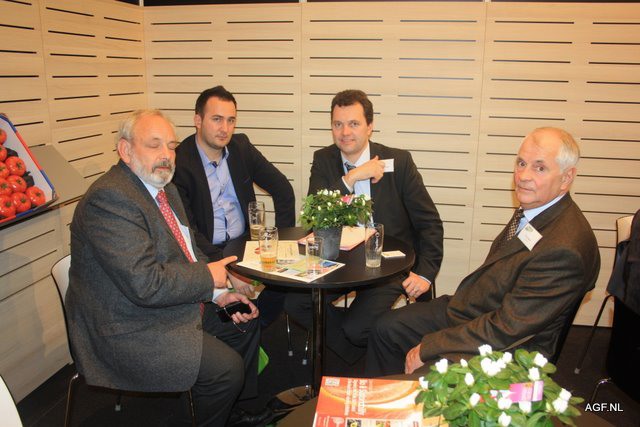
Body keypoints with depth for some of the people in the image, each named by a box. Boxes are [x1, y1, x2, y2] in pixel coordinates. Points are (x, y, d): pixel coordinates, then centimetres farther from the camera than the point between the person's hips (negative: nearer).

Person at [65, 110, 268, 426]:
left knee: (246, 324, 16)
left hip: (179, 306, 11)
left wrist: (218, 293, 0)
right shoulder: (109, 198, -25)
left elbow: (186, 249, 15)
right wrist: (208, 277, -16)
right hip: (130, 332, -10)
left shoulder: (164, 188, 7)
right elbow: (145, 284, -31)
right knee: (226, 368, -18)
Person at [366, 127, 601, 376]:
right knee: (387, 328, 12)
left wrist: (427, 348, -21)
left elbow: (506, 330, -27)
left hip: (503, 349, -8)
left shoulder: (564, 250, -29)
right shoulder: (535, 209, 0)